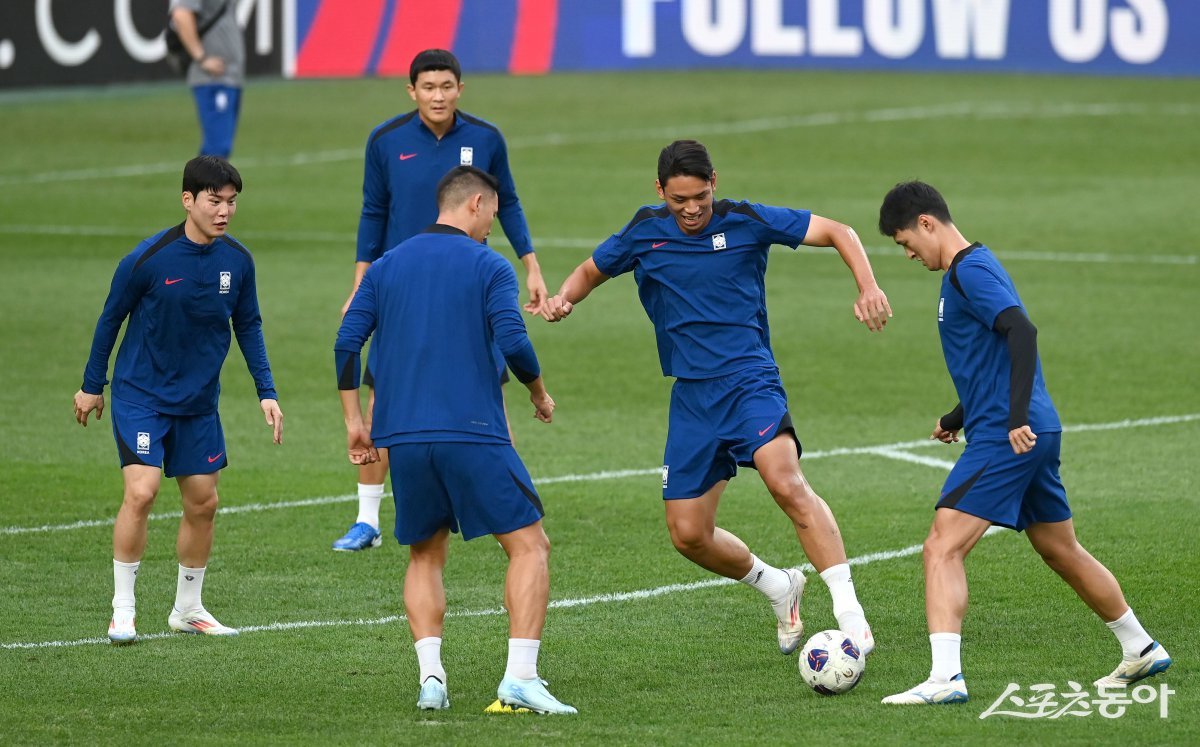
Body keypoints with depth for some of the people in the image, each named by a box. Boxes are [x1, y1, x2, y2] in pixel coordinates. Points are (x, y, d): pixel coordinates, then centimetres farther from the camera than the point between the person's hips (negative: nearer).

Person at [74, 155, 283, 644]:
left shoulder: (237, 261, -5)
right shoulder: (148, 259, -17)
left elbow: (248, 327, 9)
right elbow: (111, 318, -3)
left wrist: (266, 392, 4)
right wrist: (92, 386, 4)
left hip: (199, 402, 5)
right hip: (140, 395, -5)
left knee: (202, 503, 8)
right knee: (141, 491, -18)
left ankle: (187, 609, 25)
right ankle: (122, 612, -7)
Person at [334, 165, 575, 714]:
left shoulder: (386, 266, 14)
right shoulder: (487, 266, 0)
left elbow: (346, 344, 7)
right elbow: (512, 343, -12)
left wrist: (354, 421, 13)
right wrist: (539, 393, 6)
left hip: (402, 440, 5)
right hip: (473, 434, -5)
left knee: (425, 557, 18)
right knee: (529, 546, 2)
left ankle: (430, 676, 0)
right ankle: (520, 678, -13)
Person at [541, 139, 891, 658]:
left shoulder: (745, 222, -4)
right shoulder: (644, 233, 5)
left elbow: (837, 233, 0)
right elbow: (592, 271, 21)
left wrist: (868, 288, -16)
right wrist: (563, 298, -1)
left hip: (750, 379, -4)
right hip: (692, 396, 4)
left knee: (785, 482, -30)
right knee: (687, 535, 3)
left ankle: (848, 609, -31)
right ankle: (777, 587, 29)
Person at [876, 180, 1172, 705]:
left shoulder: (969, 271, -13)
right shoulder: (973, 267, 18)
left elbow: (1022, 332, -26)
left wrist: (1016, 418, -29)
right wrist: (957, 417, 30)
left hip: (1006, 438, -10)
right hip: (1035, 435, 10)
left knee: (942, 547, -15)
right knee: (1062, 552, 22)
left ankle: (946, 677, -23)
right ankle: (1142, 651, 34)